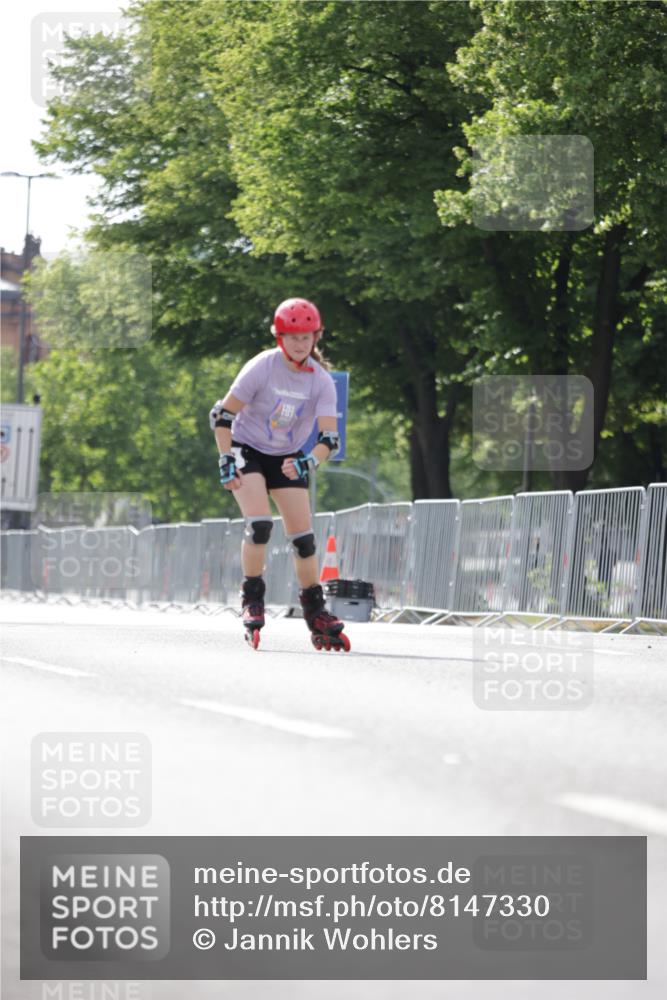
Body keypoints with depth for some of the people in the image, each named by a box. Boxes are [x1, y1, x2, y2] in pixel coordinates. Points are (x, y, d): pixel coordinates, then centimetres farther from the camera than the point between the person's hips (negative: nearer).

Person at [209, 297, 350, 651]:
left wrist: (306, 463, -38)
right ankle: (251, 599, -8)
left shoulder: (321, 381, -14)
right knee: (260, 524, -23)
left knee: (303, 535, -2)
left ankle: (316, 613, 8)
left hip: (288, 458, 3)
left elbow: (330, 436, -20)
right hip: (247, 450, -3)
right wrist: (226, 461, -21)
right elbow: (222, 415, -15)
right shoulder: (262, 368, -21)